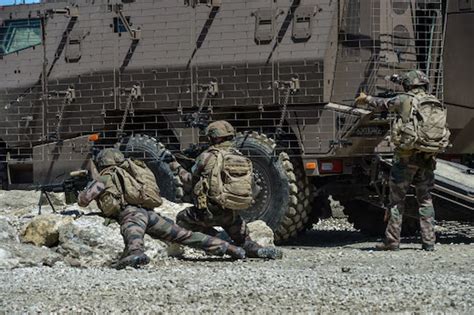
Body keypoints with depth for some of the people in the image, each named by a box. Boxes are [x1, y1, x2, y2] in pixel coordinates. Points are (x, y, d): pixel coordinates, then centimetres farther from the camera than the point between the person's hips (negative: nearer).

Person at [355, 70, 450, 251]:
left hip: (407, 156, -4)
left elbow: (383, 104, 13)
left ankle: (392, 241, 4)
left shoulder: (405, 100, -2)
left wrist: (366, 99, 34)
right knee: (425, 199, 13)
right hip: (428, 158, 4)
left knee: (397, 199, 3)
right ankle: (429, 241, 8)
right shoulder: (437, 105, 10)